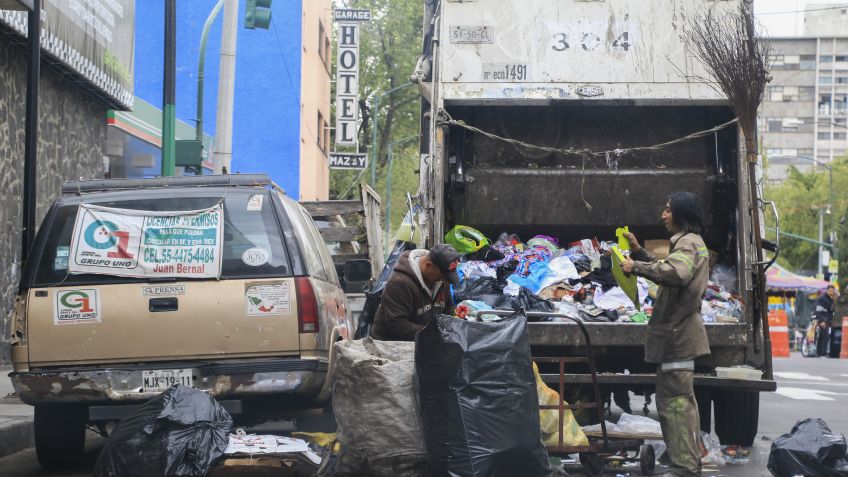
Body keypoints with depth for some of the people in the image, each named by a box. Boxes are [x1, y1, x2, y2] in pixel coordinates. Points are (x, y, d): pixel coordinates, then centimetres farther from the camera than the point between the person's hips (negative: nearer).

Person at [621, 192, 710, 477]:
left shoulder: (688, 243, -14)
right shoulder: (689, 242, 20)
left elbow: (674, 273, -33)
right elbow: (666, 271, 31)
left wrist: (636, 266, -25)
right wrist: (639, 252, 21)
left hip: (677, 334, -11)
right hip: (678, 332, 11)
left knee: (675, 402, -11)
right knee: (682, 401, 18)